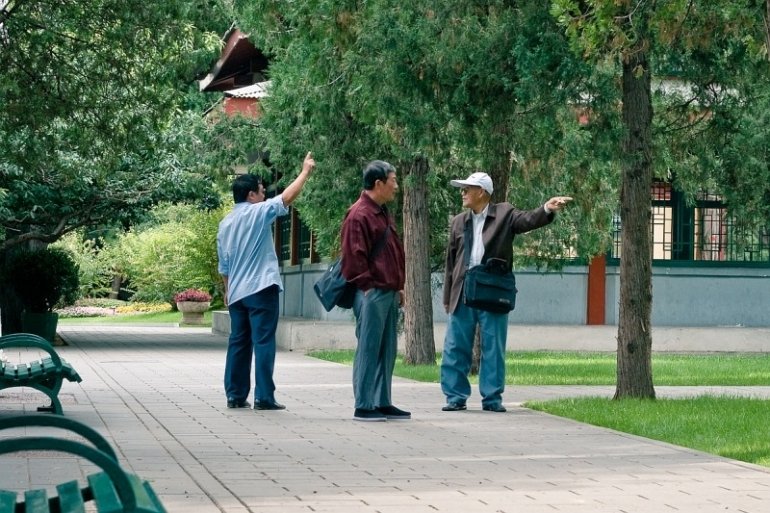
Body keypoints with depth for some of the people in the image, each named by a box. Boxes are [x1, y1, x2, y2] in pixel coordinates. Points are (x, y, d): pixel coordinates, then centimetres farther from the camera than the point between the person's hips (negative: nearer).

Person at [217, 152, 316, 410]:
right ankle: (263, 397, -9)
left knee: (238, 342, 11)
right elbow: (286, 197, -17)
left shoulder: (225, 223, 13)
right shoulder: (258, 213, -8)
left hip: (236, 292, 7)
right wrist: (305, 172, -8)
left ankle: (235, 395, 11)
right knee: (263, 342, -6)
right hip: (261, 289, -7)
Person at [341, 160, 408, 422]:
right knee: (368, 349, -6)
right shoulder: (359, 214, -12)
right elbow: (354, 256, -17)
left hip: (389, 292, 10)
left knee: (386, 351, 12)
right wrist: (367, 287, -17)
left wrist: (399, 286, 20)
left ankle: (383, 403, 18)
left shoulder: (383, 214, 19)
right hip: (371, 294, -10)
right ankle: (363, 406, -2)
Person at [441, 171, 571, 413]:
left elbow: (528, 220, -15)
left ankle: (492, 398, 9)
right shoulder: (458, 222, 13)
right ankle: (456, 397, 12)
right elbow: (451, 262, 14)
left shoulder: (504, 214, 2)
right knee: (455, 348, 4)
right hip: (462, 295, 4)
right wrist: (447, 298, 12)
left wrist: (547, 209, -36)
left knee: (493, 349, 1)